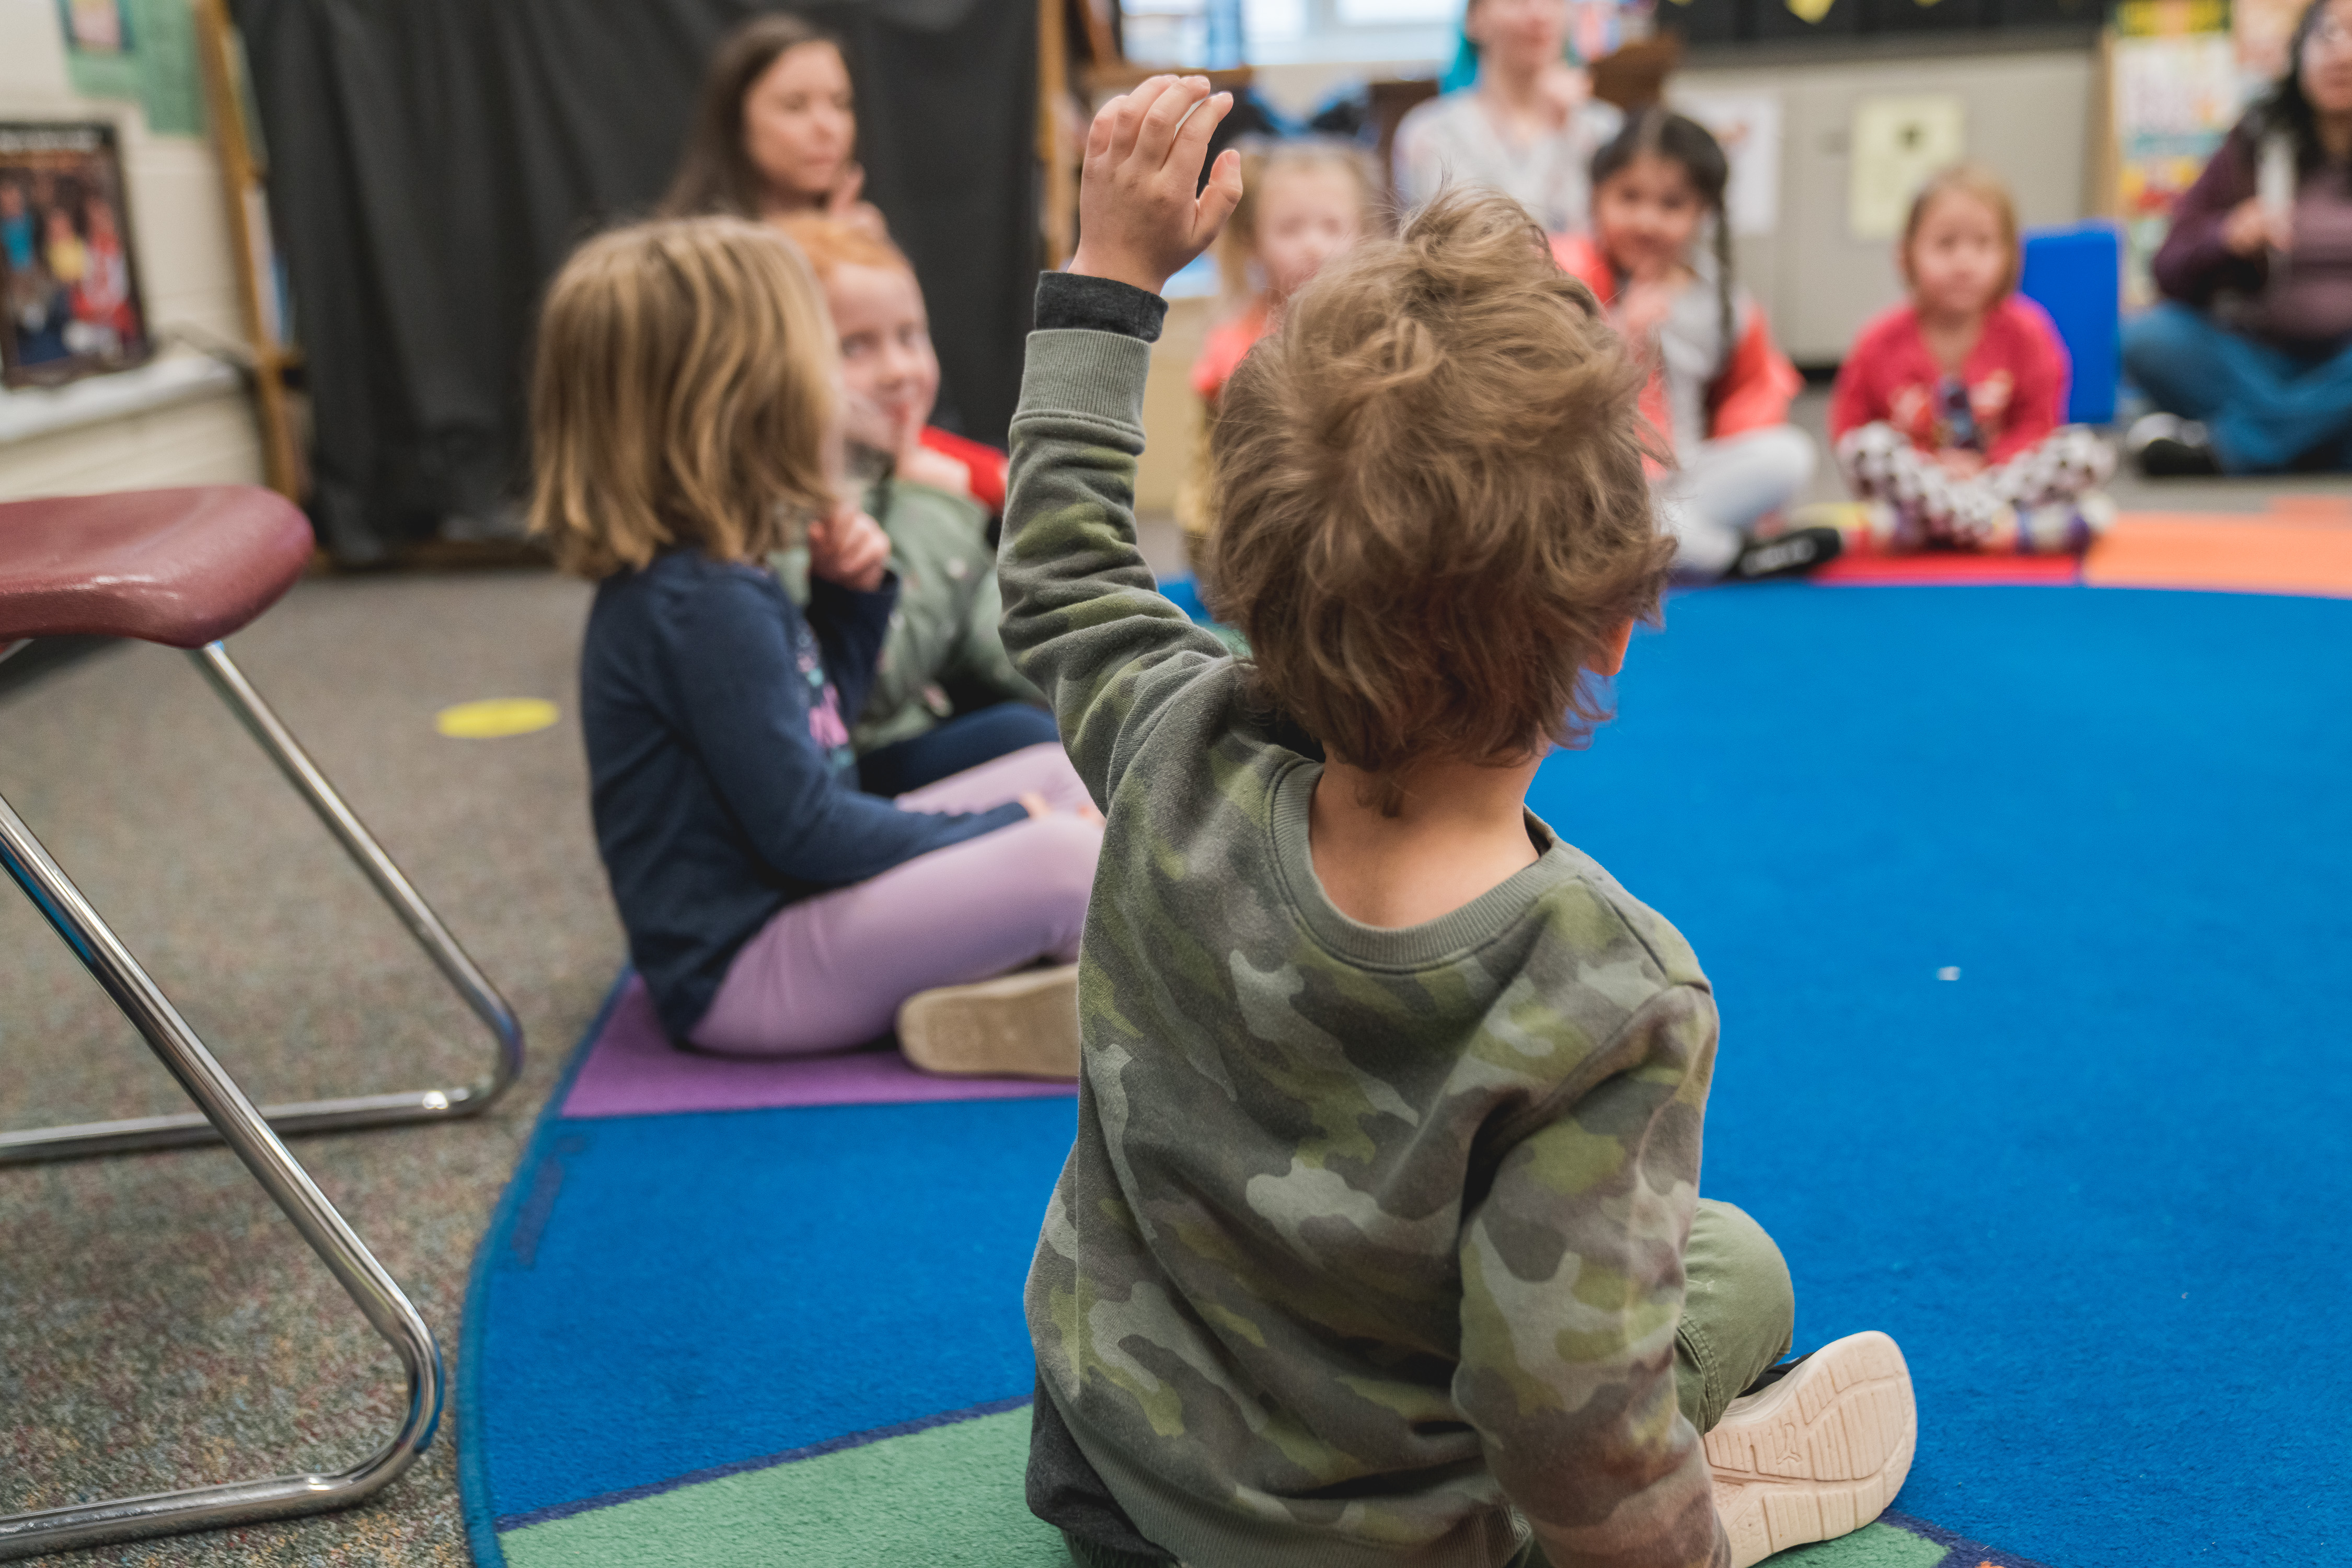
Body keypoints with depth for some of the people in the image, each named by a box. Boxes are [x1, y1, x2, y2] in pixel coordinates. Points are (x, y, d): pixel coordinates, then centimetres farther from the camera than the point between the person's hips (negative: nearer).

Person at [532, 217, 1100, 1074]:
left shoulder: (707, 578, 8)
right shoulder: (702, 607, -23)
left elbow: (810, 726, 22)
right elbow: (805, 833, -23)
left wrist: (851, 596, 5)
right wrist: (999, 832, -12)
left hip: (794, 898, 11)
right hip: (738, 969, -11)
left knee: (1070, 779, 15)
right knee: (1065, 860, -28)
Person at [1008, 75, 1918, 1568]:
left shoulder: (1181, 757, -23)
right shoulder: (1606, 997, -36)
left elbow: (1062, 575, -1)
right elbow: (1568, 1429, -32)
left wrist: (1111, 269, 5)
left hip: (1100, 1436, 4)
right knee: (1735, 1266, 18)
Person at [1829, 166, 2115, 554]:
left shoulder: (2026, 331, -6)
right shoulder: (1882, 343, -8)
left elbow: (2036, 423, -2)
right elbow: (1850, 428, -4)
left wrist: (1983, 467, -20)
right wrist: (1930, 466, -18)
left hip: (1995, 474, 1)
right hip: (1917, 479, -1)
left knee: (2088, 451, -22)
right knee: (1869, 447, -29)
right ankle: (2013, 528, -37)